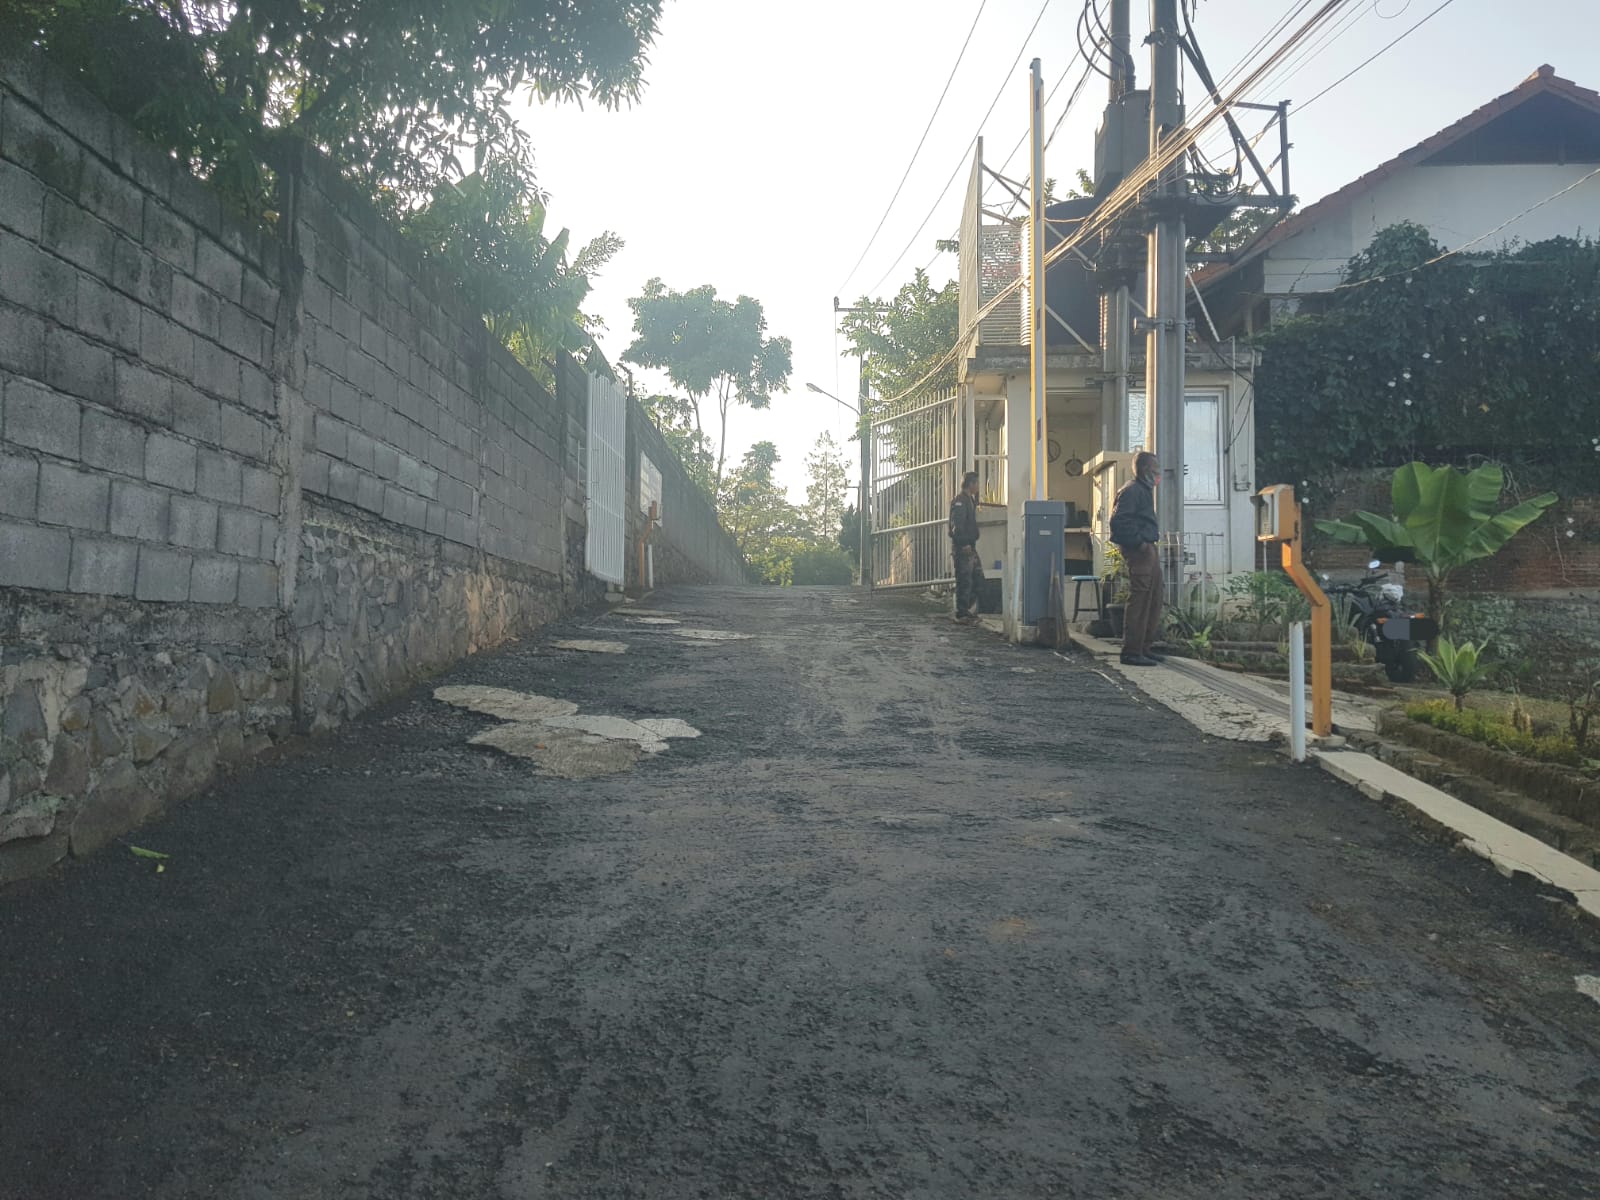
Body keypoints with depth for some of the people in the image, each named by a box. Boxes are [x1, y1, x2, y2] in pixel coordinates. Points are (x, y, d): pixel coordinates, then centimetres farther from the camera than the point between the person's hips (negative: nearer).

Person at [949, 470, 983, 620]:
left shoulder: (969, 500, 20)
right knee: (964, 581, -7)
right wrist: (964, 544, -25)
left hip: (970, 547, 10)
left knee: (978, 579, 14)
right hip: (962, 547, -10)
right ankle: (962, 613, -3)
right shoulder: (960, 501, -12)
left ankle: (969, 609, 21)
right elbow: (957, 525, -22)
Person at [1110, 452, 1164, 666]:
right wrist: (1138, 543, -19)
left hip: (1149, 550, 11)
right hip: (1138, 552, -11)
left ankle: (1145, 648, 20)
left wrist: (1151, 543, 15)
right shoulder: (1131, 490, -12)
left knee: (1154, 600, 13)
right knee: (1139, 601, -9)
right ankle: (1132, 652, -6)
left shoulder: (1144, 489, 20)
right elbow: (1118, 521, -21)